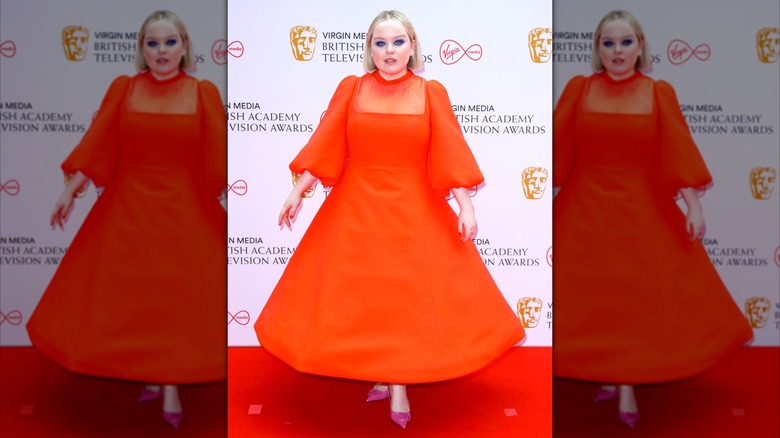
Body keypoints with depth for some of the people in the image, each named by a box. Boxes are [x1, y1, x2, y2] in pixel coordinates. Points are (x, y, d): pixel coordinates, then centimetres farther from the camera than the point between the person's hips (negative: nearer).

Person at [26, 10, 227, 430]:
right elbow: (96, 145, 0)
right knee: (130, 297, 8)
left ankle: (171, 384, 18)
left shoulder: (204, 93, -3)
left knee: (178, 298, 4)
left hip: (184, 211, -1)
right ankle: (153, 377, 28)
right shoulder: (123, 88, 0)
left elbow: (219, 157, -4)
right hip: (128, 208, 2)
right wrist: (70, 191, -3)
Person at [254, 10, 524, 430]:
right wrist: (297, 192, -4)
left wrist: (466, 206, -12)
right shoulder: (351, 88, 1)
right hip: (356, 206, 1)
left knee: (409, 294, 2)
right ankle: (384, 378, 23)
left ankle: (398, 382, 16)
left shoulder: (431, 93, -2)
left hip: (414, 208, -1)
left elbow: (451, 152, -6)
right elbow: (324, 145, -1)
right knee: (359, 295, 6)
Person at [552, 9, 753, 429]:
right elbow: (557, 147, -2)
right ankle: (606, 376, 26)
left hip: (641, 209, 0)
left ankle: (627, 387, 18)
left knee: (638, 299, 4)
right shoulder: (578, 89, -1)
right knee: (590, 300, 6)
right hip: (584, 208, 1)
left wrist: (694, 205, -10)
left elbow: (679, 150, -4)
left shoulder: (659, 93, -1)